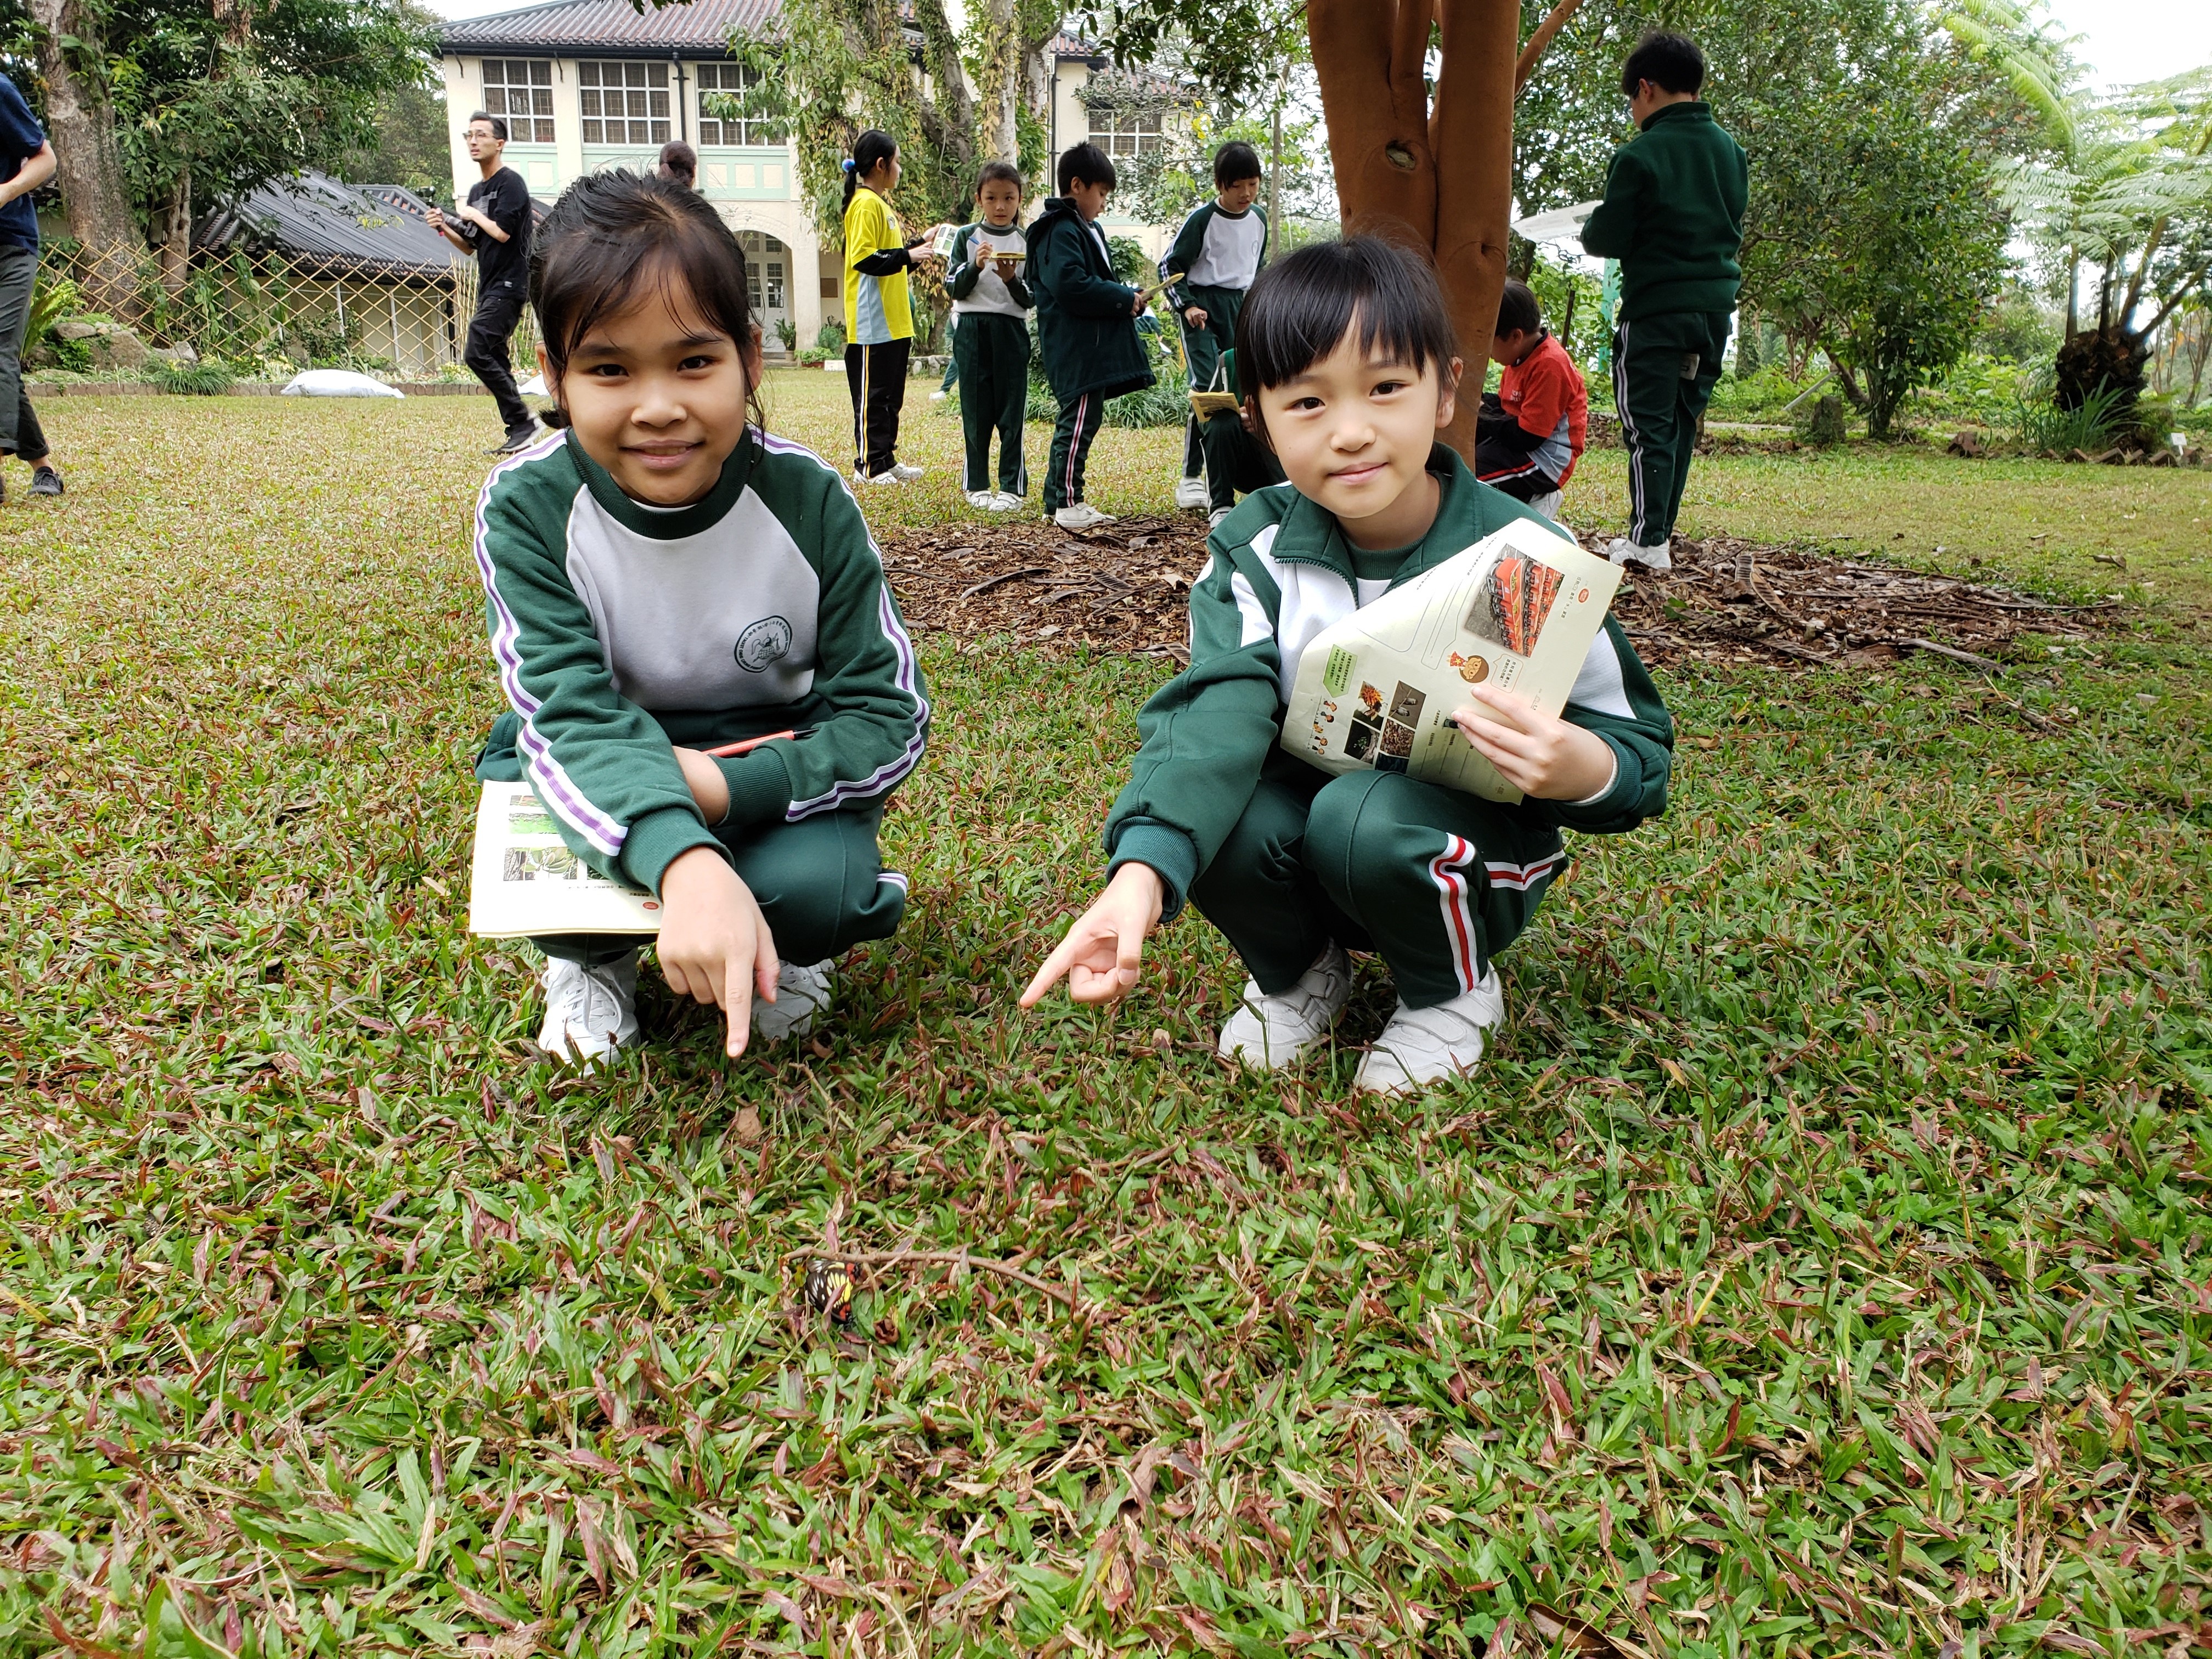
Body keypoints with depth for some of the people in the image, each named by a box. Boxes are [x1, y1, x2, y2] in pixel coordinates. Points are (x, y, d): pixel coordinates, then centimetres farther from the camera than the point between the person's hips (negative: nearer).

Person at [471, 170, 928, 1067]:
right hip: (594, 774, 1)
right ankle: (592, 957, 4)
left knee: (817, 889, -31)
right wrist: (686, 864, -52)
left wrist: (730, 787, -32)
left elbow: (890, 716, -15)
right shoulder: (527, 506, -20)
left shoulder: (807, 499, -18)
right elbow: (574, 714, -32)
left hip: (768, 770, 0)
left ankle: (775, 951, 8)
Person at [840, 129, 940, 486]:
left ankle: (886, 460, 20)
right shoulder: (865, 205, -12)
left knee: (891, 396, 13)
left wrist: (921, 243, 18)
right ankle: (868, 466, 1)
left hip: (895, 322, 10)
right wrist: (909, 256, -21)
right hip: (873, 323, -10)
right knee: (872, 395, -4)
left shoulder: (881, 203, 19)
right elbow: (864, 259, -20)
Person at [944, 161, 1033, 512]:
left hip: (1011, 331, 0)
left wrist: (1011, 279, -18)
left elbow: (1030, 300, 0)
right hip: (971, 329, 0)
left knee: (1011, 411, -2)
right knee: (976, 410, 4)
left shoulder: (1026, 242, 4)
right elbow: (953, 289, -1)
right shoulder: (966, 238, 5)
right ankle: (977, 485, 13)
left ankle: (1012, 487, 1)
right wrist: (975, 266, -17)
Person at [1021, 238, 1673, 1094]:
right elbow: (1216, 712, -27)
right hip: (1305, 827, 3)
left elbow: (1641, 747, -10)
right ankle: (1298, 970, 5)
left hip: (1466, 845, -2)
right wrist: (1142, 872, -46)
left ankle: (1453, 990, -2)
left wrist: (1585, 769, -37)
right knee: (1218, 818, -29)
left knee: (1363, 818, -34)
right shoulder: (1253, 551, -10)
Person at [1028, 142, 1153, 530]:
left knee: (1075, 421, 13)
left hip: (1092, 345, 11)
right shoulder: (1062, 231, -13)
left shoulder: (1085, 229, 21)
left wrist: (1128, 297, 8)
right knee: (1079, 421, -10)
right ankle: (1068, 504, -6)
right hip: (1076, 348, -11)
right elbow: (1071, 285, -25)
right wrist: (1126, 299, -18)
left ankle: (1057, 500, 19)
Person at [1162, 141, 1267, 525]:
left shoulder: (1259, 220, 9)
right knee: (1209, 388, -19)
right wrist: (1186, 305, -13)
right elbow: (1169, 265, -4)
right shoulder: (1202, 218, -9)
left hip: (1240, 308, 6)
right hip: (1202, 309, -6)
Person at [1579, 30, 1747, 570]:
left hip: (1655, 310, -6)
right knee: (1682, 423, 13)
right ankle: (1660, 532, 17)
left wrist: (1589, 229, 11)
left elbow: (1609, 240, -10)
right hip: (1714, 306, 6)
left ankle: (1648, 541, -9)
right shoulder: (1732, 152, 9)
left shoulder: (1638, 155, -13)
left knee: (1648, 424, -4)